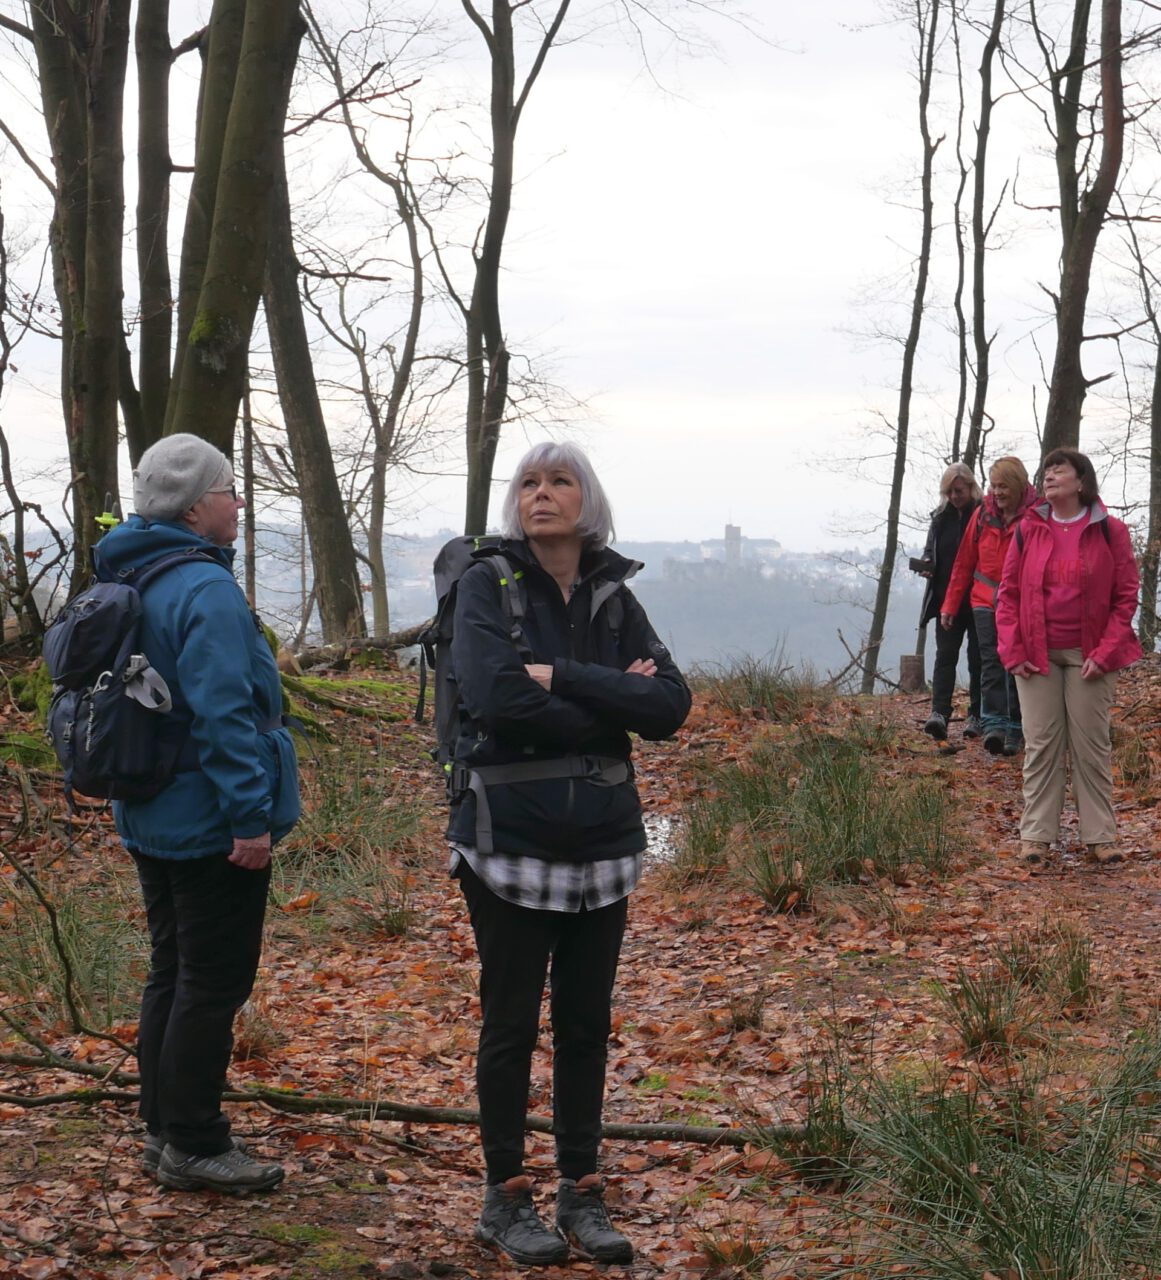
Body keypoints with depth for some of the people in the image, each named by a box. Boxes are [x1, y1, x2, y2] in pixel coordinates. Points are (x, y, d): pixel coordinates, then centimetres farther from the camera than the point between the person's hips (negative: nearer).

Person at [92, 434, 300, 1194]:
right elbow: (223, 713, -25)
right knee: (215, 982, -1)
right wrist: (251, 817, -23)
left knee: (173, 974, 18)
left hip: (153, 818, 10)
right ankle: (193, 1146, 6)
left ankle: (165, 1131, 26)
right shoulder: (206, 590, -20)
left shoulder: (130, 580, 10)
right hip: (209, 822, -10)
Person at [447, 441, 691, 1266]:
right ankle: (506, 1198, 18)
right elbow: (497, 698, -22)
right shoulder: (488, 585, -6)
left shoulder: (613, 596, 5)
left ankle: (582, 1192, 23)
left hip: (603, 841, 4)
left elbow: (671, 705, -8)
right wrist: (612, 700, -15)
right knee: (512, 1022, 5)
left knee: (587, 1024, 11)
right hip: (510, 841, -4)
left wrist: (562, 679, -17)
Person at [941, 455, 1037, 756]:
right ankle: (994, 725, -17)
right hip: (985, 603, 2)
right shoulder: (983, 515, 5)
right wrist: (950, 605, 10)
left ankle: (1014, 730, 9)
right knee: (991, 663, -9)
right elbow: (964, 563, 10)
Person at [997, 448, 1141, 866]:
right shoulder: (1028, 531, 4)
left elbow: (1126, 596, -2)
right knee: (1041, 745, 3)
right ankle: (1037, 834, 8)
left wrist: (1105, 653, -10)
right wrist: (1013, 652, -4)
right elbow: (1008, 593, 5)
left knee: (1092, 747, 3)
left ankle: (1099, 836, 9)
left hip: (1089, 658, -2)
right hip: (1038, 656, 2)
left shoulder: (1110, 532, -2)